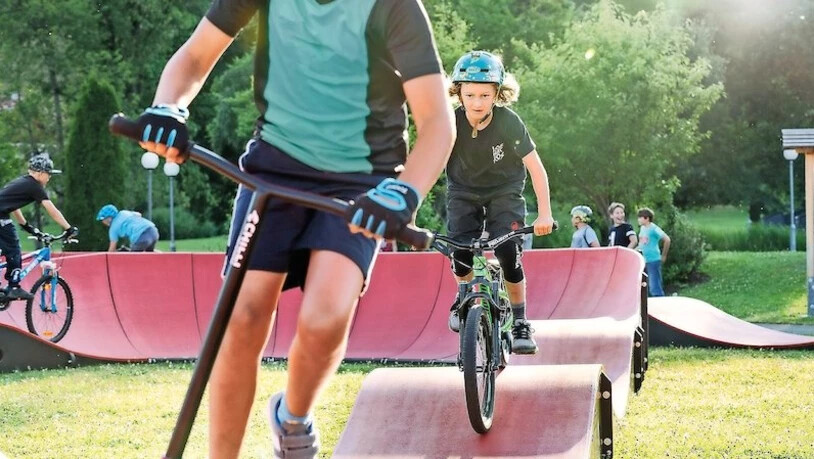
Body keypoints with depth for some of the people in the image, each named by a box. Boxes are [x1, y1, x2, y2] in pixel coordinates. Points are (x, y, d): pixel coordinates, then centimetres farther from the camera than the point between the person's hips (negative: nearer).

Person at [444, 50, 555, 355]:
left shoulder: (509, 123, -25)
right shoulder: (450, 124, -23)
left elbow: (536, 167, -21)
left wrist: (545, 213, -28)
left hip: (504, 191, -1)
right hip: (464, 191, 1)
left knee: (509, 253, -19)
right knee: (460, 249, -18)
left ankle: (519, 322, -2)